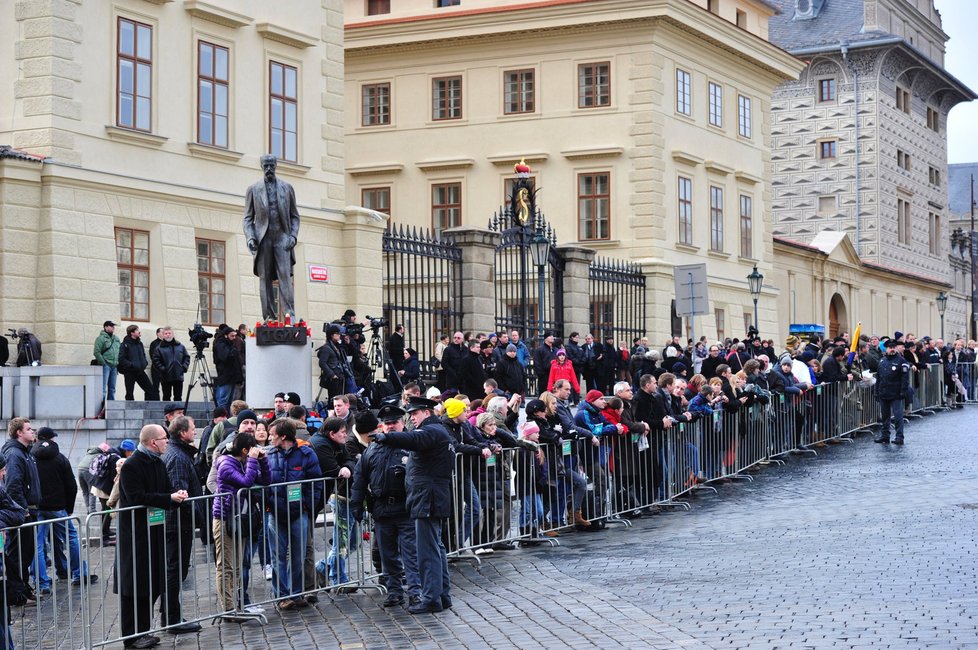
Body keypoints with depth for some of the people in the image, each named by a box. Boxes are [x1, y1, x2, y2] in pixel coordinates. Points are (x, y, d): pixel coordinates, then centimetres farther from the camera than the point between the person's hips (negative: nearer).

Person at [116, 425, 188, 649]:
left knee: (152, 584, 11)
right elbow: (137, 498, -22)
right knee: (134, 586, -3)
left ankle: (142, 631, 21)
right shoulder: (131, 466, -14)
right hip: (135, 532, -9)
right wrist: (170, 498, -22)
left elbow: (166, 490, 18)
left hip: (155, 530, 9)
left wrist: (177, 495, -6)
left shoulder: (158, 464, 14)